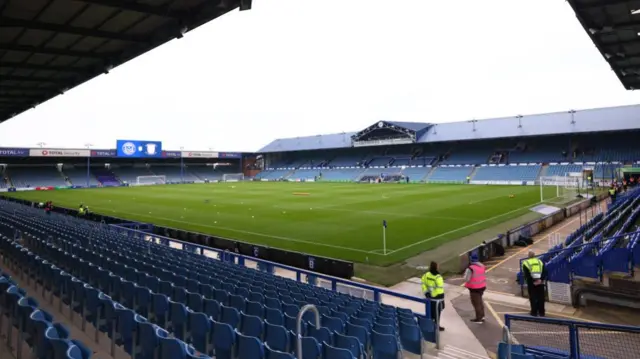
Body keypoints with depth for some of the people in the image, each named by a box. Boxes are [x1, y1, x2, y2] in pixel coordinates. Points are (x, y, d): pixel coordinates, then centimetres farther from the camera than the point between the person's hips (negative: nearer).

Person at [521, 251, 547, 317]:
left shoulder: (526, 263, -2)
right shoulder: (540, 262, 9)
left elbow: (526, 275, -11)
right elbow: (545, 272, 0)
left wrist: (532, 281, -10)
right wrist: (541, 279, -7)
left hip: (531, 283, -3)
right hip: (540, 283, 3)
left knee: (533, 298, 6)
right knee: (541, 298, 13)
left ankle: (534, 312, 9)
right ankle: (541, 312, 19)